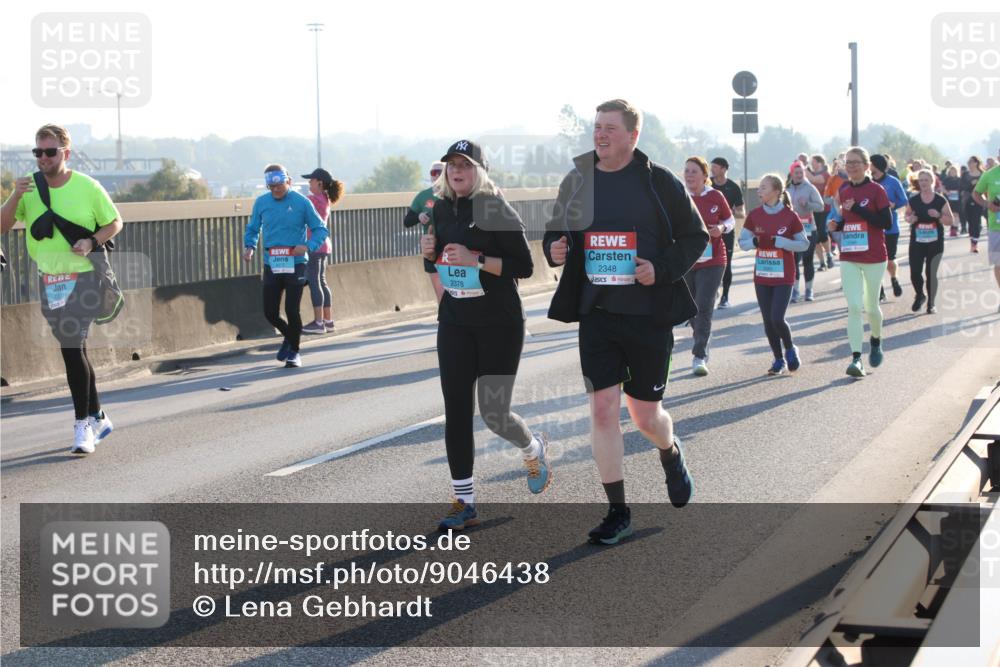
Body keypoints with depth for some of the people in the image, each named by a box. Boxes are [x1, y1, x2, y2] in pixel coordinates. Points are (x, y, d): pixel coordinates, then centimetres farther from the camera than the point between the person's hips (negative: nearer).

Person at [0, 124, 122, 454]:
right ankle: (97, 416, 28)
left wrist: (93, 242, -16)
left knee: (72, 348, -13)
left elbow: (115, 222, 3)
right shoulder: (29, 186, 1)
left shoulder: (87, 187, -8)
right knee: (74, 350, 13)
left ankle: (83, 425, -5)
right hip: (48, 279, 5)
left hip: (82, 278, -4)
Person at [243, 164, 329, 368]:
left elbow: (321, 229, -1)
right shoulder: (261, 202, 4)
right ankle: (288, 336, 34)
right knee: (270, 312, 3)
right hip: (271, 265, 3)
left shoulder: (302, 202, -5)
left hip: (295, 265, -3)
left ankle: (294, 351, 17)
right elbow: (252, 229, 16)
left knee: (292, 310, -4)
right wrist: (249, 246, -5)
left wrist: (308, 246, -19)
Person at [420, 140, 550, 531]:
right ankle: (465, 503, 5)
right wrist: (429, 252, -3)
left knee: (494, 412, -4)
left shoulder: (497, 210, -11)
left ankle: (533, 449, 32)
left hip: (499, 322, -5)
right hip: (454, 322, 5)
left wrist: (475, 259, -24)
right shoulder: (441, 210, 7)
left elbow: (524, 266, -15)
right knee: (456, 410, -1)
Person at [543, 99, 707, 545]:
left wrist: (662, 268, -15)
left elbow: (695, 236, 1)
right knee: (602, 408, -4)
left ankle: (670, 454, 42)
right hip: (596, 313, 2)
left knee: (645, 415, 5)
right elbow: (555, 233, 17)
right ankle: (617, 512, 6)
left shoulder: (660, 183, -5)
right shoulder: (576, 182, 5)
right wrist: (555, 249, -7)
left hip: (649, 313, -2)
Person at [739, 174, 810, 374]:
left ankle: (790, 350, 15)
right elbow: (742, 242, 8)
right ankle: (778, 360, 21)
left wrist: (778, 241, -18)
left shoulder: (790, 216, -9)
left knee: (777, 319, -13)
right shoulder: (755, 215, 2)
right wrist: (754, 241, -15)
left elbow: (804, 244, -6)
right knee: (768, 321, 5)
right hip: (761, 275, 4)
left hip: (783, 277, -4)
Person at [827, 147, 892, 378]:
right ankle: (856, 359, -13)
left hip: (874, 258, -3)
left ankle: (876, 342, 40)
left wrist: (857, 209, -20)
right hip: (848, 259, 3)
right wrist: (836, 226, -2)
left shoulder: (876, 190, -8)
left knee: (871, 307, 10)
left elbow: (887, 222, -15)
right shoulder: (843, 191, 8)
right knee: (853, 307, -9)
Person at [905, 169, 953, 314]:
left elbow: (951, 220, 0)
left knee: (931, 273, 2)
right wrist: (910, 219, -8)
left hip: (935, 243, -1)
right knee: (915, 273, -4)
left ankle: (931, 303, 18)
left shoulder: (941, 201, -3)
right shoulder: (913, 200, 0)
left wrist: (938, 216, -19)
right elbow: (907, 215, 16)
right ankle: (920, 296, 26)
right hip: (916, 242, 1)